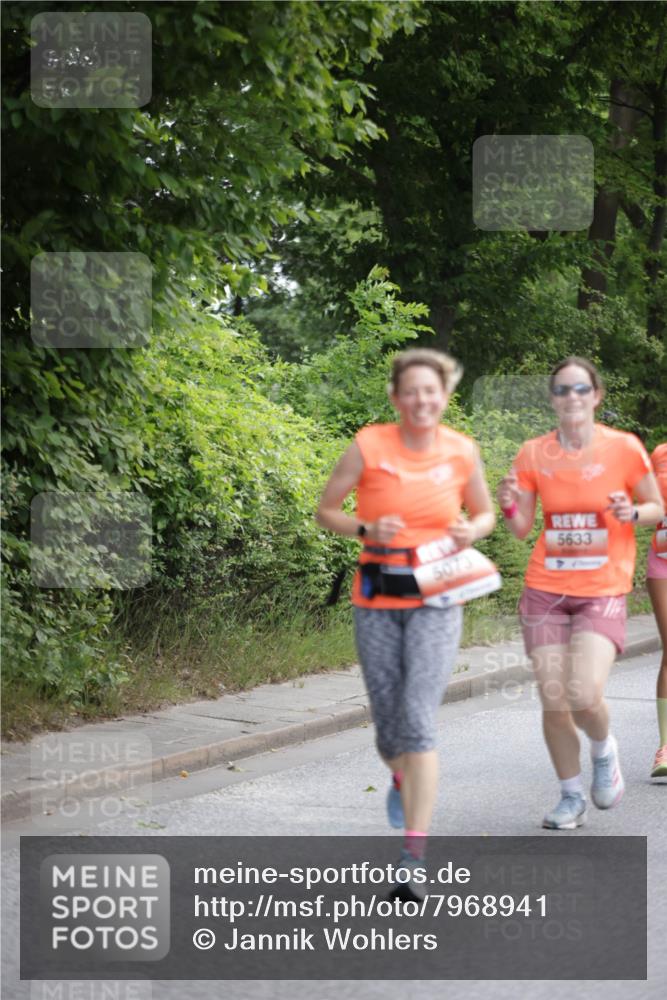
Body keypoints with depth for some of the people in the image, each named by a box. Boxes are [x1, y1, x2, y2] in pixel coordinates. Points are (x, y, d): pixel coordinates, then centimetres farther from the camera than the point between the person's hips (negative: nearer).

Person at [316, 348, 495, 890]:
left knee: (418, 720, -16)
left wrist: (471, 531, -7)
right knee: (388, 727, 8)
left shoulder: (463, 451, -1)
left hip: (436, 601, -1)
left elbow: (485, 513, 15)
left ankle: (415, 852, -13)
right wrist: (367, 530, -16)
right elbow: (326, 510, 3)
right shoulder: (369, 445, -6)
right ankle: (403, 779, 47)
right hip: (377, 601, 1)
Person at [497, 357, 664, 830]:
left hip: (602, 593, -2)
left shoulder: (624, 448, -4)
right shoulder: (534, 454, 2)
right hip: (546, 591, 2)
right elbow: (523, 528, 7)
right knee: (553, 701, -3)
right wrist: (510, 507, -14)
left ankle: (604, 750, 16)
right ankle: (572, 798, 18)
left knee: (584, 696, -19)